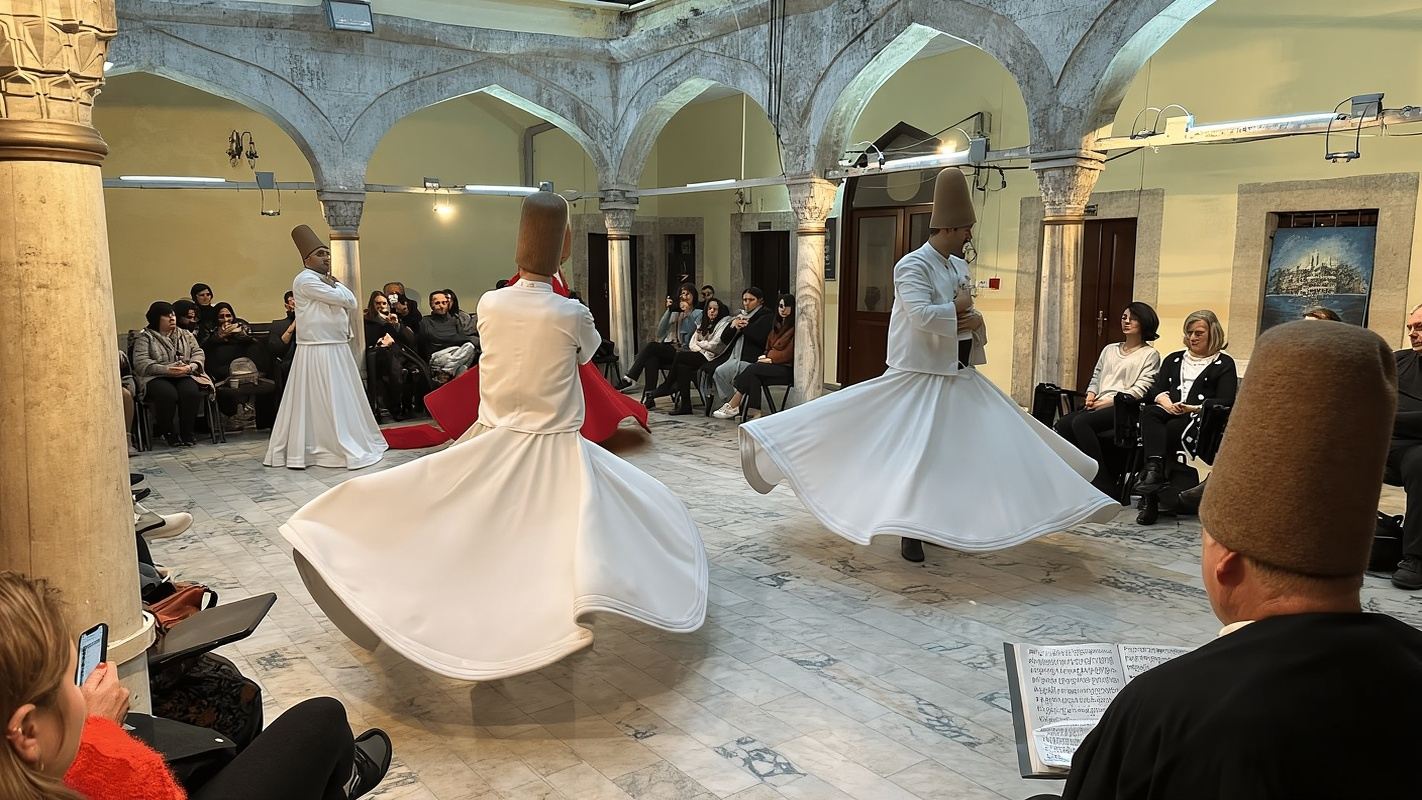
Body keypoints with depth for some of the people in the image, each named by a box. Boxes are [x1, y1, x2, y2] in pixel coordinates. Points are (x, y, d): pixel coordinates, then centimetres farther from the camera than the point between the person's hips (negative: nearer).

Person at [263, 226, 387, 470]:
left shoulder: (327, 280, 19)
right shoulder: (306, 280, -10)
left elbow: (352, 304, 10)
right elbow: (340, 298, -18)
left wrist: (334, 283, -1)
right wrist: (335, 285, 2)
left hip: (337, 349, 9)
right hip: (317, 350, -9)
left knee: (342, 398, 13)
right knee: (317, 401, -6)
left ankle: (347, 443, 22)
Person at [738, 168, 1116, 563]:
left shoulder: (959, 265, 11)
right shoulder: (913, 265, -16)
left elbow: (966, 312, 16)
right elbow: (923, 315, -29)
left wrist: (976, 319, -7)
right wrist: (959, 308, -15)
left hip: (960, 375, 9)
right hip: (922, 374, -9)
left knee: (980, 443, 12)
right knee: (915, 451, -3)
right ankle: (910, 531, 9)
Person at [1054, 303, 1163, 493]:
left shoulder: (1150, 354, 8)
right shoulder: (1110, 349, 28)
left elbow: (1141, 388, -3)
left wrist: (1109, 401, -12)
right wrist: (1091, 395, 5)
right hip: (1098, 405, 6)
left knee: (1081, 422, -33)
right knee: (1063, 424, -24)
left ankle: (1105, 487, -28)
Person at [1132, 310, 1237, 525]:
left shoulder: (1224, 364, 15)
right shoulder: (1174, 359, 30)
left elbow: (1226, 402, 1)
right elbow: (1154, 388, 19)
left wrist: (1194, 408, -14)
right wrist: (1163, 398, -6)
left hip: (1199, 419, -4)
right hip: (1169, 414, 4)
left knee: (1172, 429, -35)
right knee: (1149, 413, -32)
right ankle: (1155, 469, -54)